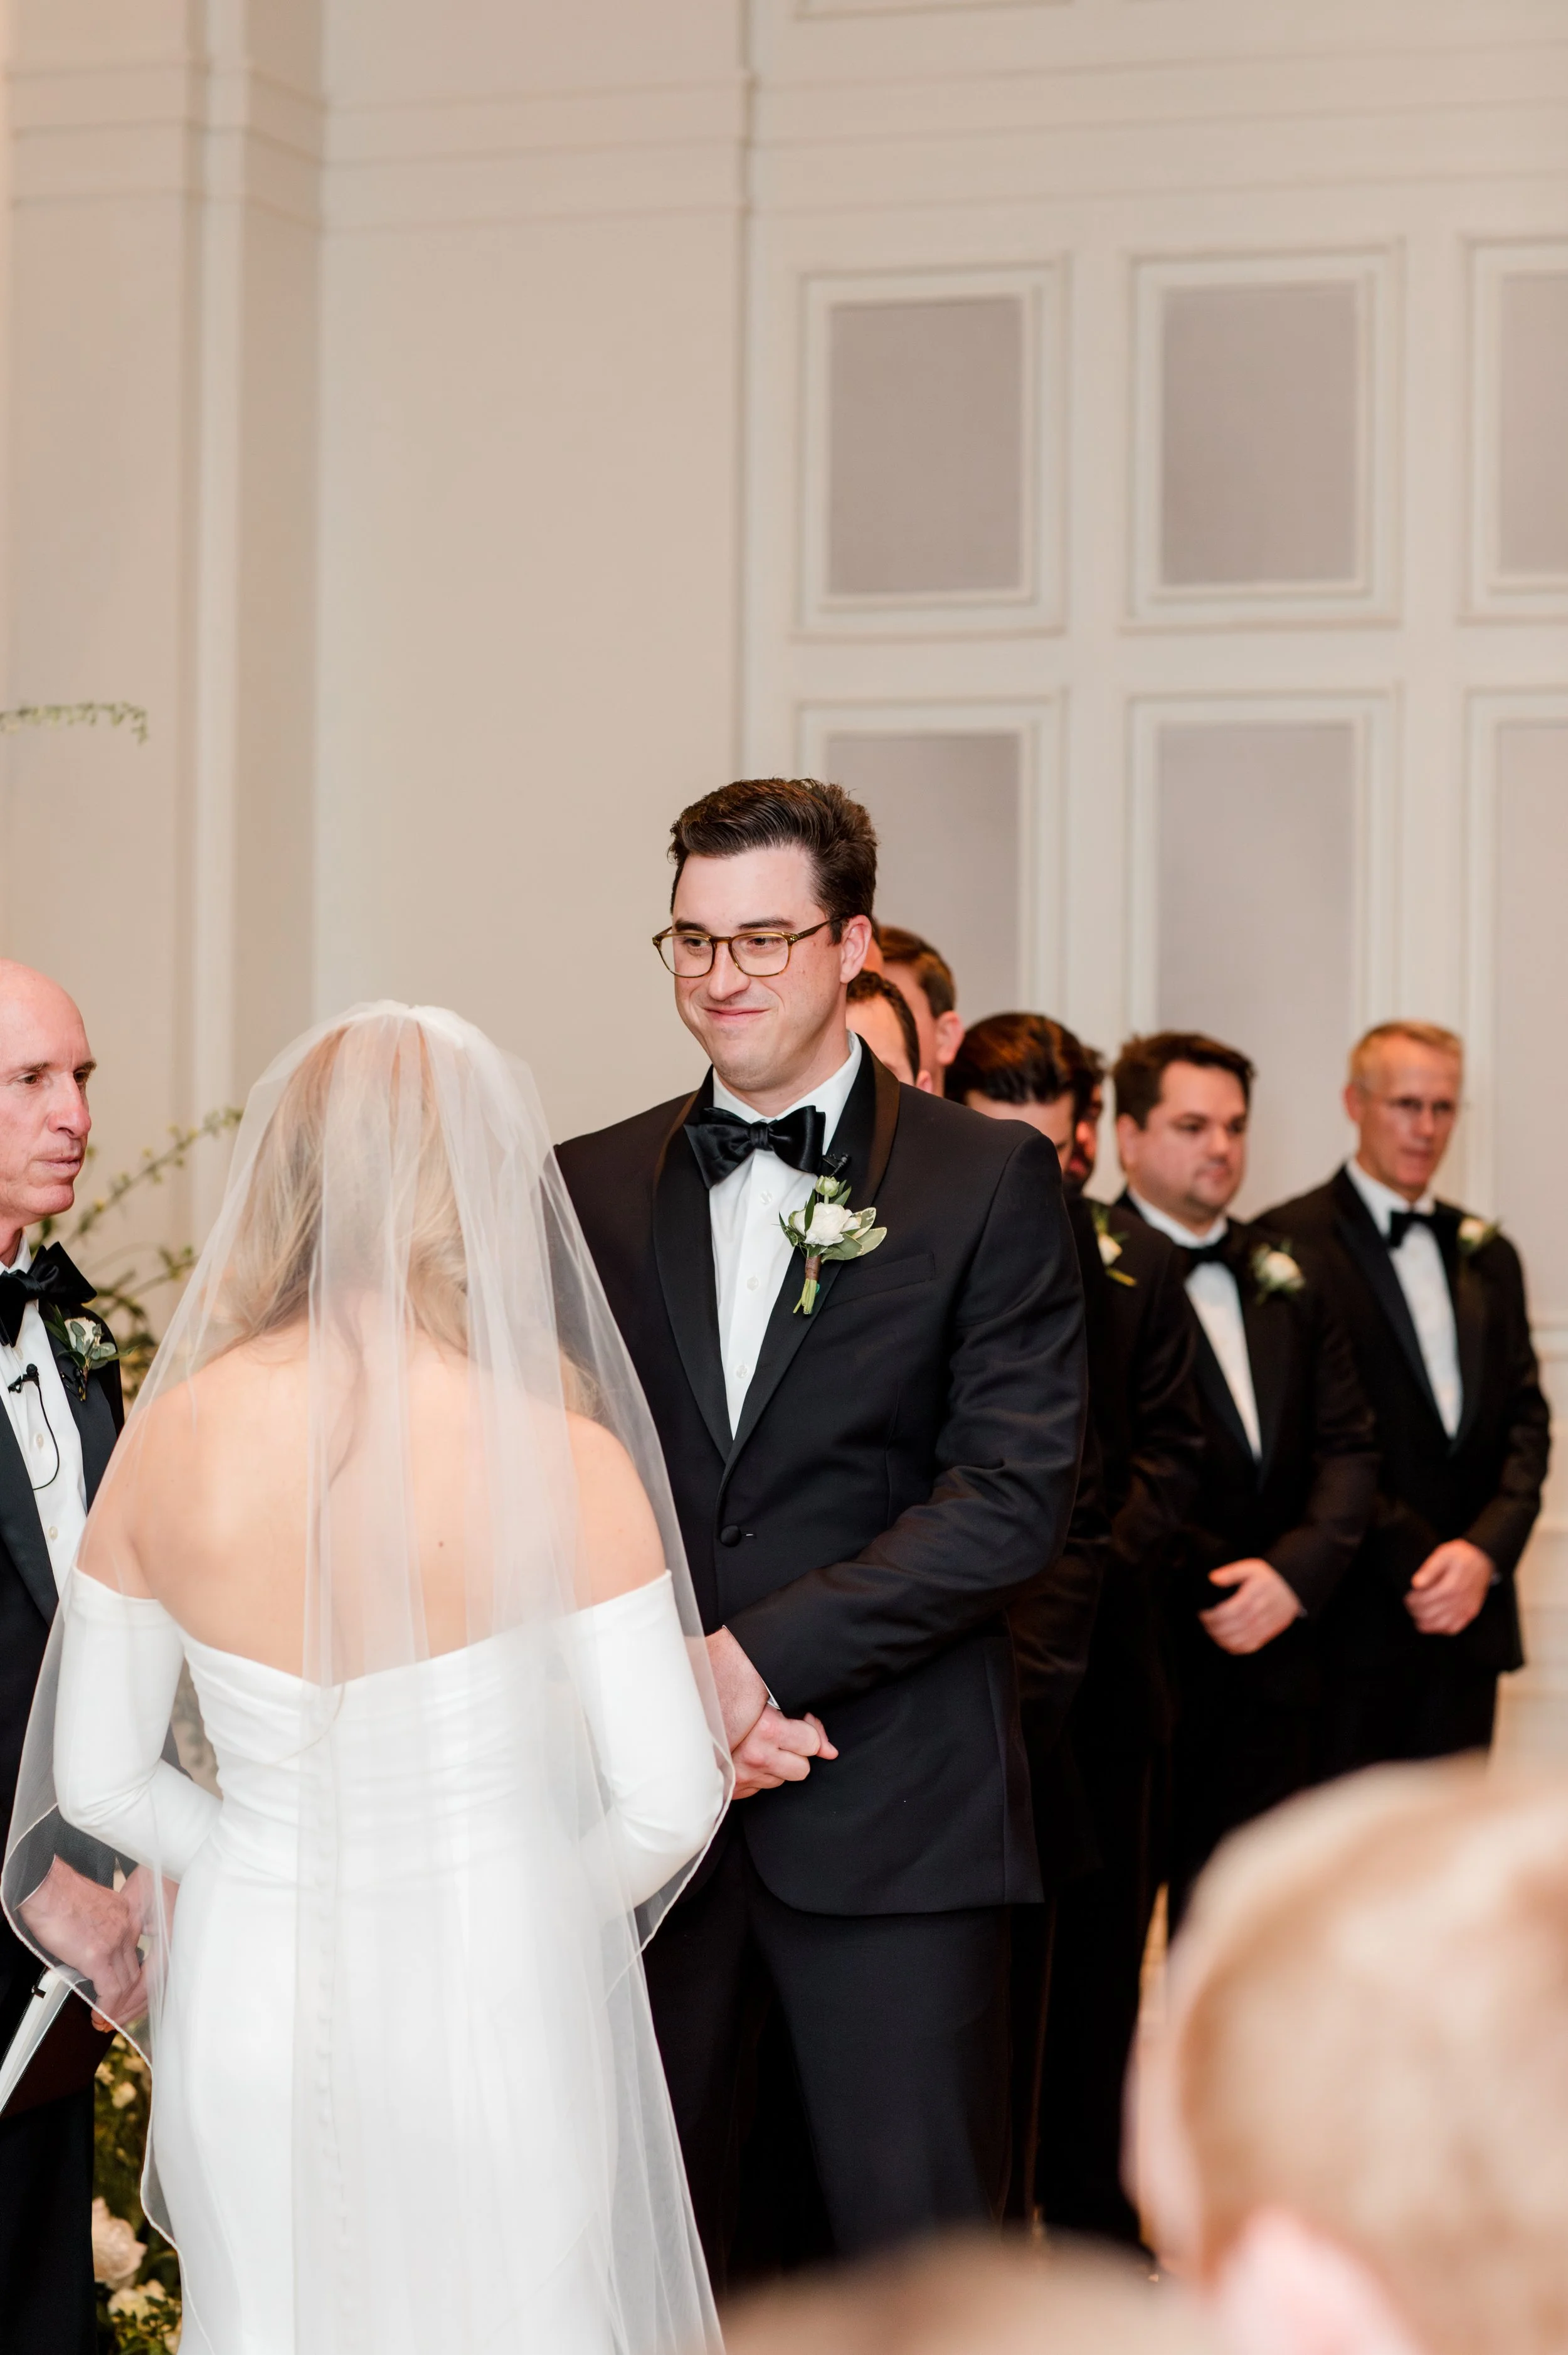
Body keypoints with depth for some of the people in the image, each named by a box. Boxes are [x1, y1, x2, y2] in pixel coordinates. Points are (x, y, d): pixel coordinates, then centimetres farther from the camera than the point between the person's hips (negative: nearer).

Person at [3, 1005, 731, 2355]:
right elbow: (670, 1796, -15)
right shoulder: (560, 1459, -16)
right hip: (493, 2014, -3)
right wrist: (551, 1913, 4)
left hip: (252, 2002, 3)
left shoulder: (171, 1441, -7)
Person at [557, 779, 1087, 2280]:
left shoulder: (990, 1183, 0)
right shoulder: (593, 1188, 10)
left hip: (888, 1815, -3)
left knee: (915, 2249, 0)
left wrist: (759, 1655, -15)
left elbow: (1013, 1501, -9)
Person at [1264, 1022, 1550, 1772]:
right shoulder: (1290, 1245, -3)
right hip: (1352, 1621, -5)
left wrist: (1486, 1549, -5)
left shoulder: (1488, 1255, 17)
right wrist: (1412, 1566, -11)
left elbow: (1526, 1421, 12)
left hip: (1467, 1616, 5)